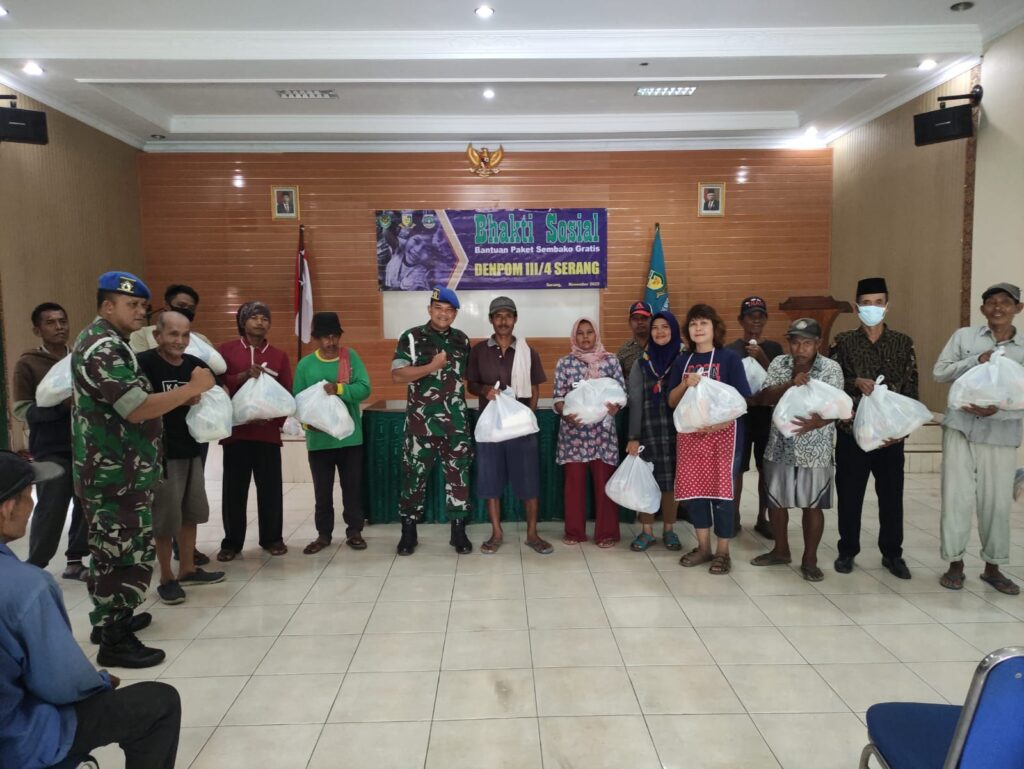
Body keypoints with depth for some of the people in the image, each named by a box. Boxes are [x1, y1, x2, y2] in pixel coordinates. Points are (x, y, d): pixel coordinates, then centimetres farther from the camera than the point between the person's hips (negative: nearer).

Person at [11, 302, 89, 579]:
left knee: (86, 505, 6)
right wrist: (61, 405, -21)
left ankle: (75, 561, 21)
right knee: (51, 510, -3)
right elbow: (21, 409, -8)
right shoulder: (28, 363, -4)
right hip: (51, 451, -4)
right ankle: (35, 568, 12)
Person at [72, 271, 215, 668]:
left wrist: (180, 397, 9)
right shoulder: (103, 348, -19)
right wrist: (192, 389, -19)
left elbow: (129, 402, 20)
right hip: (116, 474, -11)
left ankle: (109, 619, 34)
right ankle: (114, 641, 4)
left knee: (110, 550, 20)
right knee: (128, 554, -4)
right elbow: (137, 409, -26)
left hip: (111, 470, 11)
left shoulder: (103, 342, 16)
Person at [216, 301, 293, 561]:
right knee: (234, 489, 4)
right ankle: (232, 541, 16)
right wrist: (243, 376, -18)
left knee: (270, 487, 4)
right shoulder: (225, 350, 5)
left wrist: (274, 419, -8)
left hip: (268, 432, 1)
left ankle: (272, 538, 17)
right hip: (235, 430, -1)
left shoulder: (279, 356, 10)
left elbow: (287, 393, 7)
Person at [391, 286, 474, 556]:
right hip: (421, 421, -3)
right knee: (414, 476, 5)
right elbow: (397, 376, -12)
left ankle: (459, 532, 17)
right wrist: (432, 366, -18)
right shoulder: (411, 337, -3)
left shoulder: (462, 340, 10)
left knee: (459, 475, 6)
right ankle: (408, 533, 18)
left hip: (456, 421, 3)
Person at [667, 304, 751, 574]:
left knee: (721, 490, 0)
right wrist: (686, 384, -12)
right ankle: (703, 546, 22)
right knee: (693, 489, 7)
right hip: (689, 433, 4)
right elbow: (672, 401, 7)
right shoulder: (682, 361, 9)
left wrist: (718, 423, -20)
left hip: (723, 433, -4)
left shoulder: (729, 358, -3)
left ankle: (723, 552, 13)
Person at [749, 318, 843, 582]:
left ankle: (810, 559, 20)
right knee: (775, 500, 12)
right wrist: (789, 385, -25)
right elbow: (763, 399, -8)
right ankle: (781, 550, 31)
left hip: (815, 449, -3)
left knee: (812, 505, 5)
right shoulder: (778, 363, 2)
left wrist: (816, 422, -35)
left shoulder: (831, 368, -6)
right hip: (780, 445, 3)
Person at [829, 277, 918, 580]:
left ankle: (892, 554, 22)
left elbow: (911, 389, 3)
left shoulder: (904, 343, 5)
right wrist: (855, 382, -19)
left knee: (892, 494, 8)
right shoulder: (843, 342, 2)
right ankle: (847, 550, 20)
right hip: (851, 430, -1)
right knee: (849, 494, 6)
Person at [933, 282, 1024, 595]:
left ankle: (993, 567, 23)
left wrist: (996, 410, -18)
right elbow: (939, 372, 0)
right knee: (957, 497, 1)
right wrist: (976, 360, -12)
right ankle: (955, 563, 14)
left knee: (997, 502, 7)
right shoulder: (963, 336, 4)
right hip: (960, 428, 0)